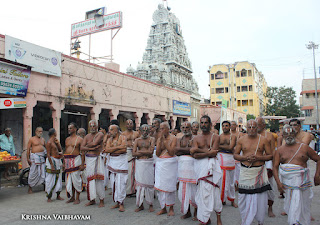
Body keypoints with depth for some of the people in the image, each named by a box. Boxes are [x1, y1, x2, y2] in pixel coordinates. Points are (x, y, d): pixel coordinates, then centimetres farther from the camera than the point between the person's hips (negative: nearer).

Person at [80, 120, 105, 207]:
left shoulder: (100, 134, -4)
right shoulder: (87, 136, 12)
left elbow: (94, 143, -20)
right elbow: (81, 148, 2)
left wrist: (87, 146, -3)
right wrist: (91, 148, -12)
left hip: (97, 159, -5)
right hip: (88, 159, 5)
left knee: (98, 179, -4)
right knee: (89, 179, 8)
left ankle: (101, 200, 7)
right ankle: (92, 199, 20)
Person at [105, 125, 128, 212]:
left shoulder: (123, 137, -1)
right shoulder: (109, 139, 13)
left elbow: (124, 149, -16)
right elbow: (107, 149, -4)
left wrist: (111, 150, -9)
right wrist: (118, 147, -14)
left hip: (121, 160, -5)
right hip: (112, 161, 5)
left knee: (121, 182, -6)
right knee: (113, 182, 6)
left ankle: (121, 203, 3)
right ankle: (117, 202, 16)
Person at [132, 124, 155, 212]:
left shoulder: (151, 139, 1)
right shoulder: (137, 140, 8)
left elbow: (151, 152, -13)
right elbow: (133, 153, -3)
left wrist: (140, 151, -8)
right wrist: (146, 152, -9)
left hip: (149, 163, -2)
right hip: (140, 163, 2)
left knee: (149, 183, 2)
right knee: (140, 183, 3)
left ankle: (150, 204, 17)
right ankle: (140, 205, 14)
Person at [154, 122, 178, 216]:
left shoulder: (173, 138, -3)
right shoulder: (159, 139, 9)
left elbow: (171, 153, -13)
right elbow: (157, 153, 0)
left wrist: (165, 141, -15)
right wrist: (160, 141, -9)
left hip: (170, 163, -4)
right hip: (160, 163, 4)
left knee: (169, 185, -1)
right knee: (160, 185, 3)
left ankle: (171, 208, 14)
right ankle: (163, 207, 15)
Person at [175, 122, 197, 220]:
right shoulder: (179, 139, 15)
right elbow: (176, 152, 2)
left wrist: (181, 149, -11)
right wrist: (188, 149, -9)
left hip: (192, 163, -4)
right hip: (182, 164, 4)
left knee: (193, 188, -1)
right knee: (183, 189, 7)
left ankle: (196, 211, 17)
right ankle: (187, 211, 22)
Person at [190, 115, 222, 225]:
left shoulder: (215, 137, 4)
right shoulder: (196, 138, 11)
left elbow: (213, 153, -10)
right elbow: (194, 154, -2)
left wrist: (198, 150, -8)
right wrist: (208, 151, -11)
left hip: (211, 165, -2)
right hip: (199, 166, 3)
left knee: (213, 191, -1)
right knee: (201, 192, 3)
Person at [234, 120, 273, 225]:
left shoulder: (263, 140, 2)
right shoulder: (241, 140, 5)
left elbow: (270, 156, 3)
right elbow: (235, 155, 7)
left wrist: (258, 158, -14)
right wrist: (245, 158, -11)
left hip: (259, 171, 0)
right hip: (245, 171, 1)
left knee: (260, 197, 3)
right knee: (244, 197, 2)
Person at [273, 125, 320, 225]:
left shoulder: (304, 147, 4)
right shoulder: (280, 150, 5)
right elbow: (275, 167, 0)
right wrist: (278, 182, -11)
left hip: (301, 182, -1)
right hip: (287, 182, 1)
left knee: (301, 205, 3)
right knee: (290, 205, 4)